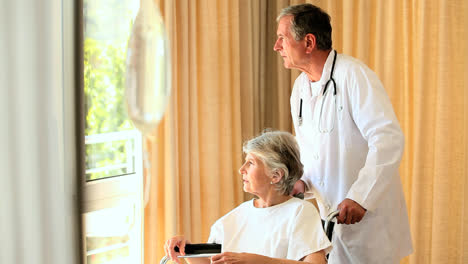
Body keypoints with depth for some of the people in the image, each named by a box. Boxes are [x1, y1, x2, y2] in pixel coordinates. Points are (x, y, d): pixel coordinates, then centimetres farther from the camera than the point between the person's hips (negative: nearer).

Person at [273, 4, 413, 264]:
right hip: (330, 216, 7)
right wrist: (302, 182, -1)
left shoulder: (353, 74, -17)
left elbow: (389, 139, -26)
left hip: (371, 213, -7)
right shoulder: (300, 88, 8)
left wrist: (361, 197, -31)